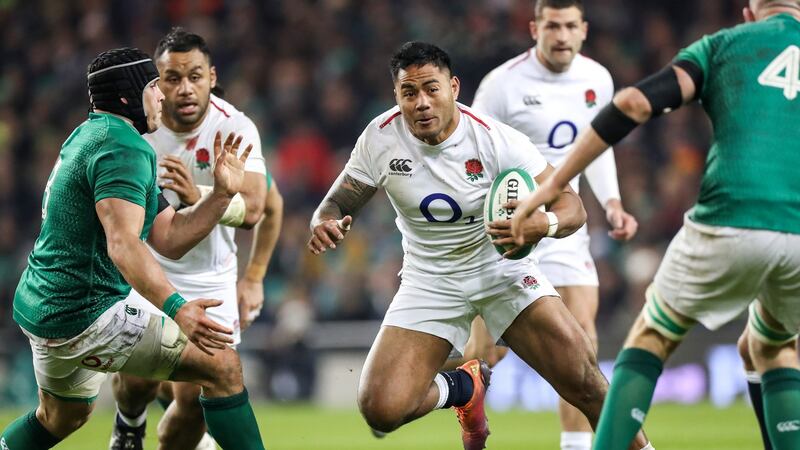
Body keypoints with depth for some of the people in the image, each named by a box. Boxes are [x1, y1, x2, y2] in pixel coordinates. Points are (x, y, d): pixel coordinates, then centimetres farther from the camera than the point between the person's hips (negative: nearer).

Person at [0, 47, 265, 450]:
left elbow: (167, 239, 14)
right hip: (84, 315, -11)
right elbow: (123, 244, -31)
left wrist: (221, 194, 2)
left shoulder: (87, 138, 18)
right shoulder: (125, 148, -14)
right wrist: (175, 308, -42)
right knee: (222, 364, -13)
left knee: (61, 417, 33)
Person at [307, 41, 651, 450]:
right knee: (380, 408, -15)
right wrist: (324, 225, -26)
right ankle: (462, 387, 17)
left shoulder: (496, 140, -20)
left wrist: (545, 224, -42)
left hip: (500, 268, -2)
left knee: (583, 379, -20)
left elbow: (572, 205, -18)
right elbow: (336, 204, -1)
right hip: (430, 280, 2)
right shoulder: (381, 138, -12)